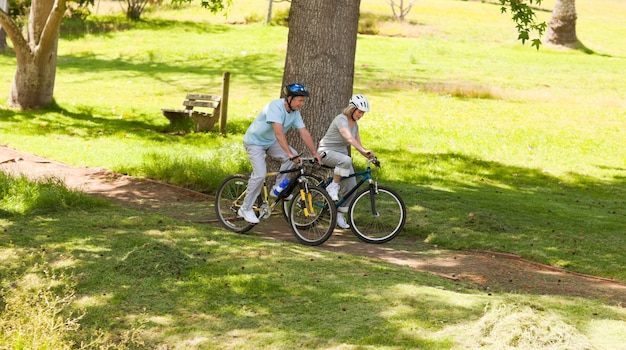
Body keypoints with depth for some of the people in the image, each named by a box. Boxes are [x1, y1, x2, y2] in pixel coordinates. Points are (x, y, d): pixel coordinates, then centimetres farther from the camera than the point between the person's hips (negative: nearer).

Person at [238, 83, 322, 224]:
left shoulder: (295, 112, -7)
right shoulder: (275, 107, -32)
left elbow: (304, 132, -9)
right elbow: (279, 133, -41)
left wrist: (314, 153, -19)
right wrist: (290, 154, -47)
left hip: (270, 142, 7)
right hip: (255, 141, -7)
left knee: (293, 157, -15)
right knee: (260, 174, -19)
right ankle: (245, 209, -5)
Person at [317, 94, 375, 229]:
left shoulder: (355, 124, 8)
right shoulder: (341, 120, -20)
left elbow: (358, 144, 7)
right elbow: (349, 138, -36)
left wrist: (369, 156, -10)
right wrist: (365, 151, -48)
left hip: (341, 153, 8)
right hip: (327, 152, -8)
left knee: (352, 187, -5)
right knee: (346, 160, -41)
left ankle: (339, 215, 8)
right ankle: (333, 186, -20)